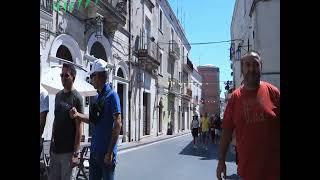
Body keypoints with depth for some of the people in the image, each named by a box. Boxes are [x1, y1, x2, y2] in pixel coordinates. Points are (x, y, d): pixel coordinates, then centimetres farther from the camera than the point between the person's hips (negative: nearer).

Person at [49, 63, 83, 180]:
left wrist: (75, 153, -15)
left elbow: (78, 127, -13)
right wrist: (52, 142, 14)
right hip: (54, 149, 6)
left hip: (68, 151, -6)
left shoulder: (76, 98, -10)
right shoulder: (58, 95, 9)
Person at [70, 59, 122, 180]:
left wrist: (110, 152, -20)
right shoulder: (98, 97, 10)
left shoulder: (112, 95, -14)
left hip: (106, 151, -8)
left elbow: (118, 125, -19)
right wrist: (78, 115, 1)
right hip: (94, 150, 8)